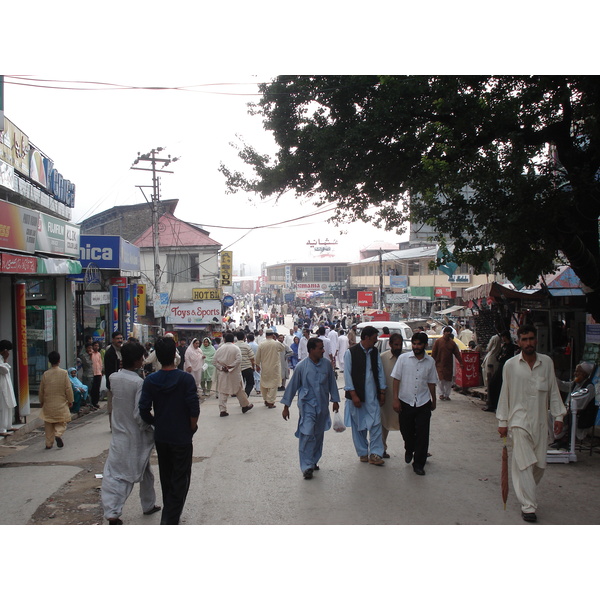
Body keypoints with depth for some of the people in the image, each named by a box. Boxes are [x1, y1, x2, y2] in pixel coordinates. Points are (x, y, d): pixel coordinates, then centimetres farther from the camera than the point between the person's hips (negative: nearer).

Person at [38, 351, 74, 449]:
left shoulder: (45, 374, -4)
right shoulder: (64, 373, -9)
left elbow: (41, 390, 5)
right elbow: (68, 389, -7)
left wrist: (41, 401, 20)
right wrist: (70, 400, 5)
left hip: (48, 404, 2)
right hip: (61, 404, -2)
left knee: (48, 425, 12)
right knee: (61, 423, 10)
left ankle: (49, 443, 13)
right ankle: (58, 434, -16)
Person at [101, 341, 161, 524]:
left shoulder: (113, 378, -5)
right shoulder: (139, 383, -22)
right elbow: (139, 415, -22)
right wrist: (149, 428, -6)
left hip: (119, 435, 3)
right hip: (137, 437, -3)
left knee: (113, 475, 3)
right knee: (145, 472, 18)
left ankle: (112, 514, -9)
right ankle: (148, 505, 35)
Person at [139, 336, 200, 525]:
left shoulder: (150, 381, -5)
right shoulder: (186, 379, -15)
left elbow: (144, 411, -5)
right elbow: (194, 410, -17)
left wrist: (157, 424, 11)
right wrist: (192, 428, -1)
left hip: (161, 437, 4)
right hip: (182, 438, -4)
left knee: (166, 479, 21)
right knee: (180, 480, 6)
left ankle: (168, 514, 33)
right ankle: (171, 520, 0)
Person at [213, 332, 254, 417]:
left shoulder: (220, 349, 0)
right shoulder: (236, 348, -6)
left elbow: (215, 361, -2)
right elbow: (238, 360, -18)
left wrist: (221, 368, -5)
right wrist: (230, 367, -13)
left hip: (223, 374, 2)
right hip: (234, 374, -1)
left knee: (222, 391, 5)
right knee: (239, 390, 12)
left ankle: (222, 410, 2)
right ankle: (245, 405, 24)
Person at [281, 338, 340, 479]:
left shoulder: (327, 364, -3)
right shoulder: (301, 366, -11)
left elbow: (332, 383, 10)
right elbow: (292, 386, -3)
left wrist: (335, 400, 12)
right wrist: (286, 406, 0)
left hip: (322, 405, 4)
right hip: (307, 404, -4)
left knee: (319, 435, 13)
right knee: (307, 434, -13)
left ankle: (314, 461, 30)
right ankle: (307, 467, -6)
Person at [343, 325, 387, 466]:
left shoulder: (375, 352, 7)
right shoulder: (351, 352, -8)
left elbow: (380, 372, 11)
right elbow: (347, 375, -8)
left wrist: (382, 392, 8)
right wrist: (353, 395, -12)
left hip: (373, 395, 4)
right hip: (357, 395, -4)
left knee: (376, 423, -2)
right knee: (358, 425, 6)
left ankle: (375, 454, 5)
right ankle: (363, 453, 20)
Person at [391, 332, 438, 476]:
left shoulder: (430, 361, 2)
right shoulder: (403, 358, -4)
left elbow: (431, 383, 12)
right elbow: (396, 379, -2)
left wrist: (433, 401, 18)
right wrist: (395, 399, -7)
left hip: (423, 404, 1)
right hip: (405, 402, -1)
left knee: (422, 434, -1)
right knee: (406, 431, 12)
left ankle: (419, 464, 12)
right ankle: (409, 450, 44)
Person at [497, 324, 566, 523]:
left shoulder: (547, 362, 2)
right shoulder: (510, 365, -4)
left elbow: (553, 391, 8)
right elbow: (505, 394, 1)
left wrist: (558, 415, 4)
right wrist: (502, 421, 0)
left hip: (540, 421, 3)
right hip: (519, 421, -3)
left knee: (540, 464, 9)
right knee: (524, 464, -6)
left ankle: (525, 493, 34)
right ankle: (528, 506, 3)